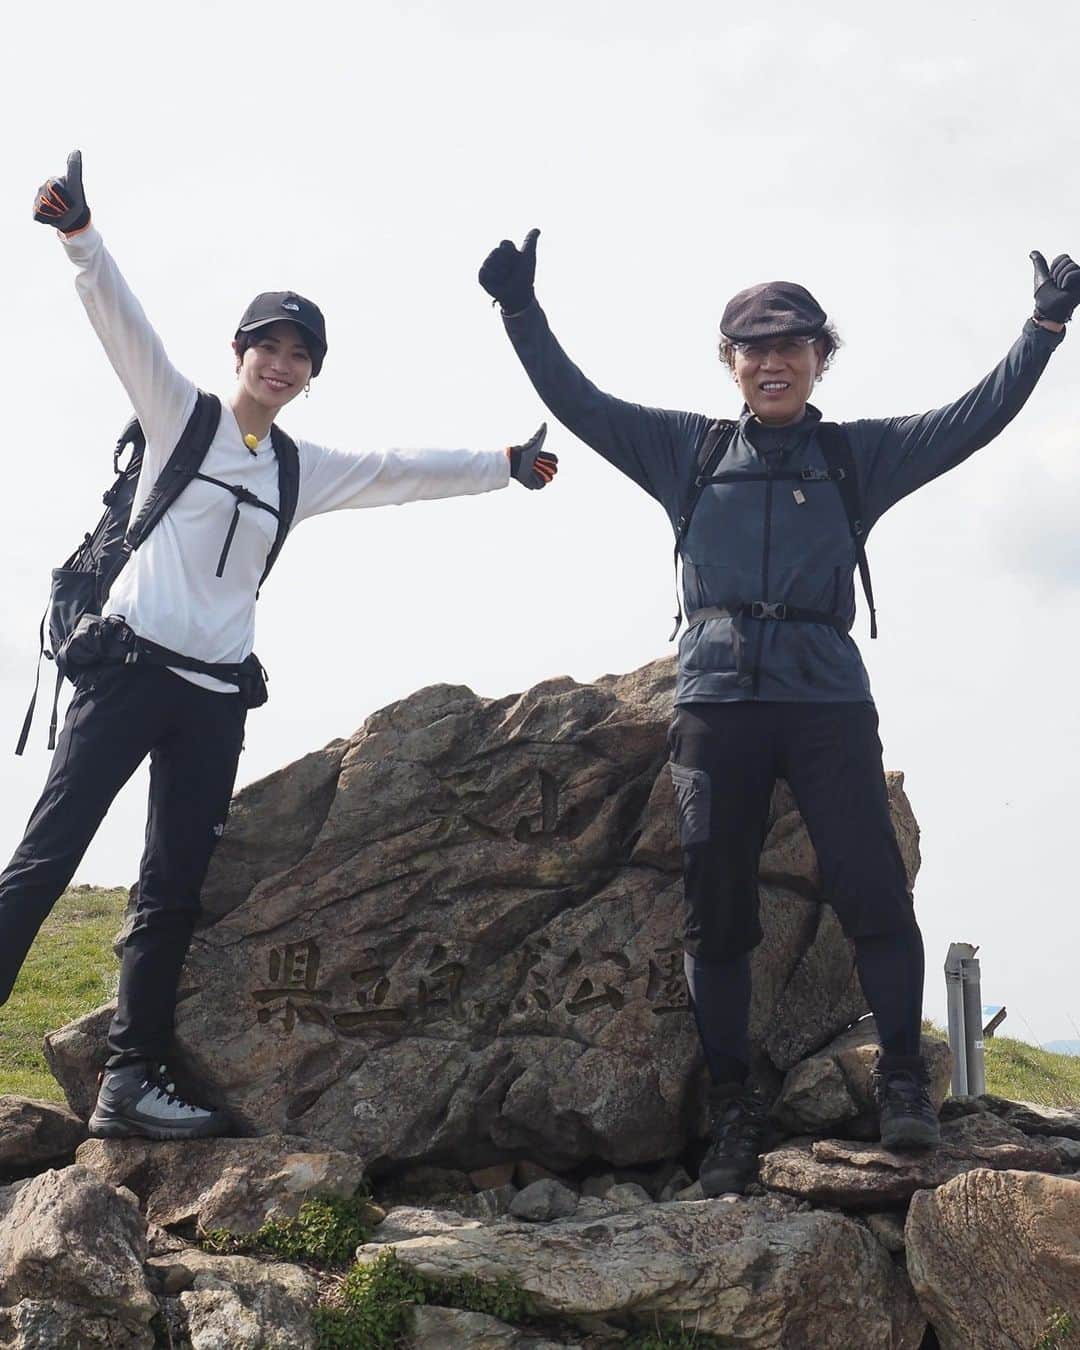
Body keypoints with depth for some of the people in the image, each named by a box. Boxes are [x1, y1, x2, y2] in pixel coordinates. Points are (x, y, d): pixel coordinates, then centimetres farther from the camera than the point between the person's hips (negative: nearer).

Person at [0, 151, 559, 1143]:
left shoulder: (304, 469, 16)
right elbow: (123, 319, -10)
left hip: (215, 697, 5)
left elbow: (405, 473, 22)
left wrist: (505, 465, 20)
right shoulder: (178, 414, 3)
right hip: (129, 669, -5)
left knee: (174, 888, 3)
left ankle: (133, 1079, 6)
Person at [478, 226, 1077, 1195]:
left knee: (871, 887, -12)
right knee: (717, 910, 1)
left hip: (826, 698, -1)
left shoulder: (861, 454, 14)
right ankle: (732, 1110, 9)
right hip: (716, 700, 1)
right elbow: (579, 403, 15)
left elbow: (978, 418, 9)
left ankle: (904, 1079, 1)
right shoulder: (686, 449, 15)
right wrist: (521, 311, 7)